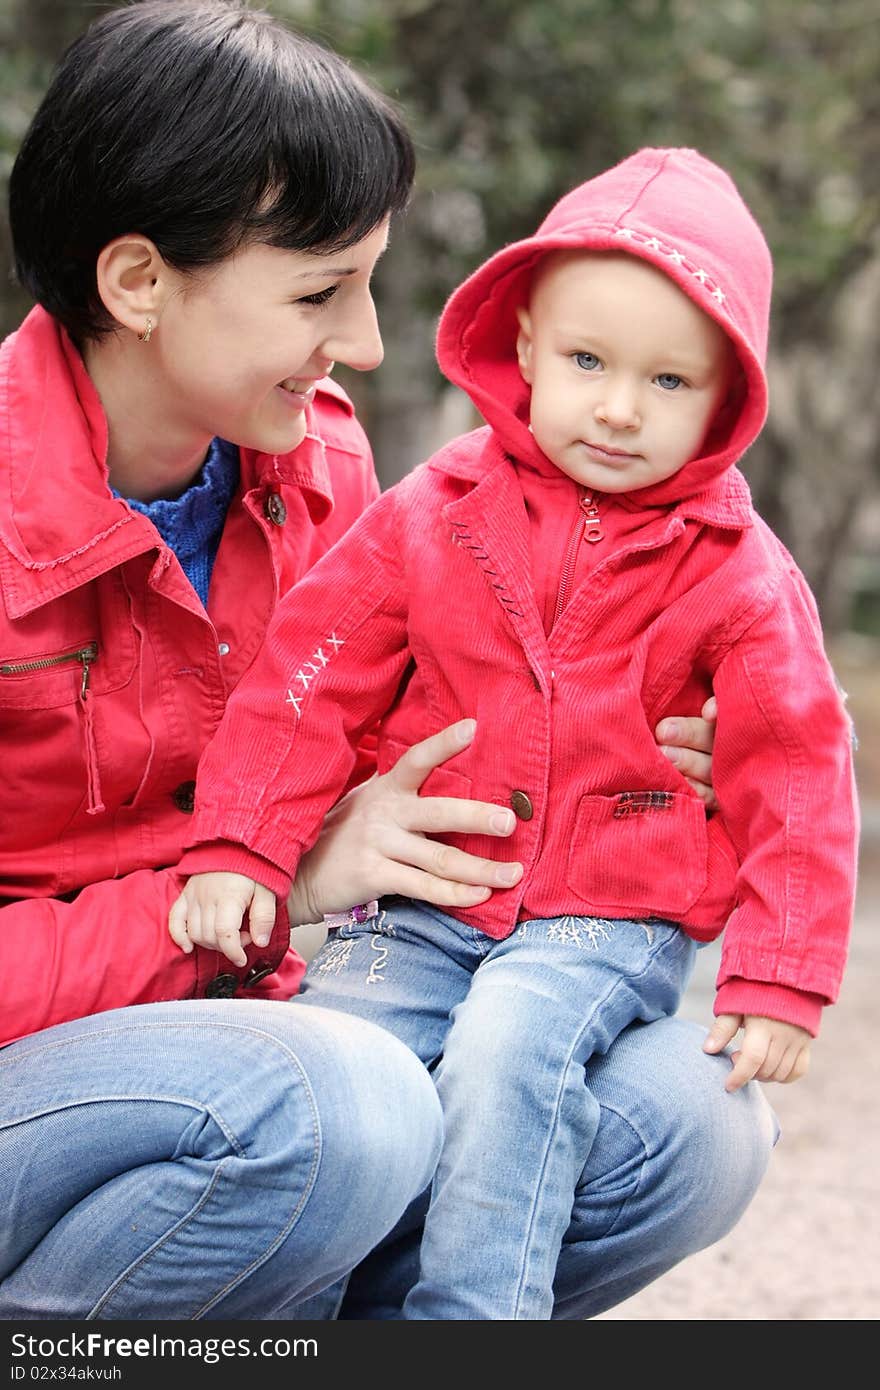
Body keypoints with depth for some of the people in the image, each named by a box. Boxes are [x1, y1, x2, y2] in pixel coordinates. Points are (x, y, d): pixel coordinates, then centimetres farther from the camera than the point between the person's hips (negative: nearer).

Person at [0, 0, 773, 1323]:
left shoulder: (318, 457, 2)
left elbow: (382, 743, 14)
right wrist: (284, 881, -21)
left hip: (227, 1016, 7)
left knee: (688, 1128, -12)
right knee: (340, 1111, -37)